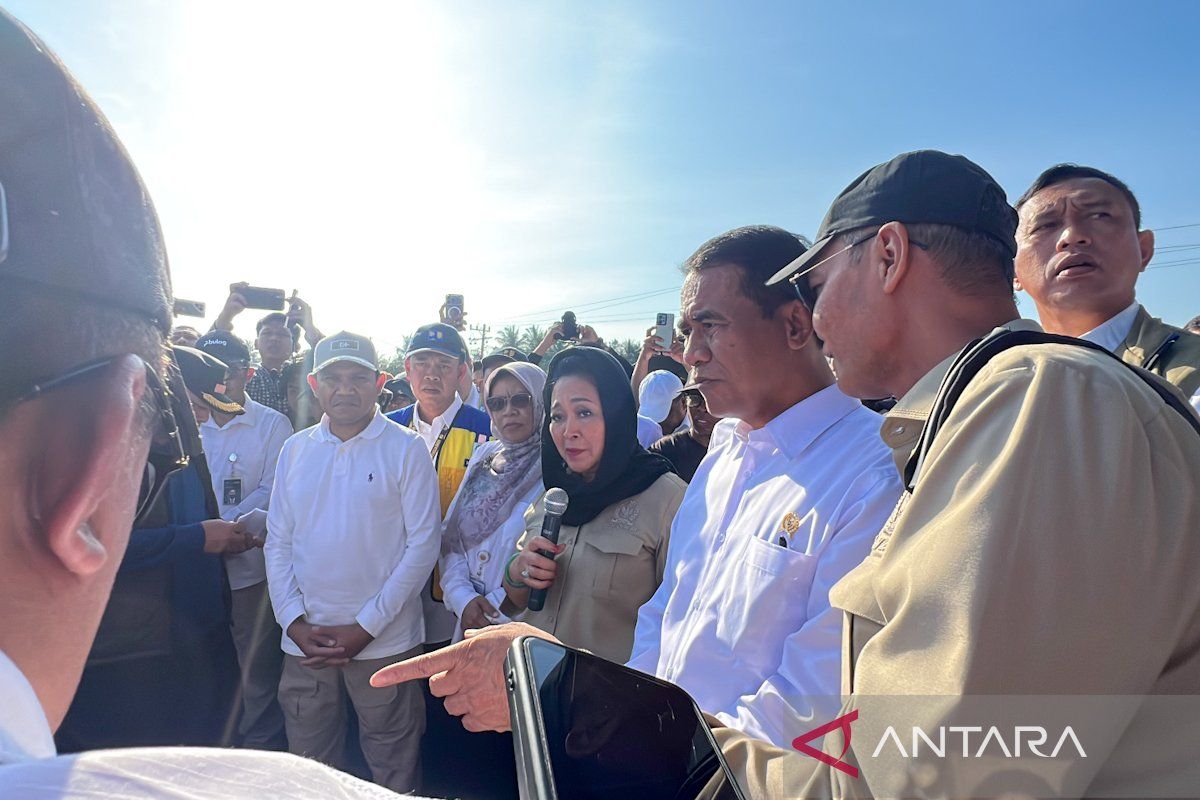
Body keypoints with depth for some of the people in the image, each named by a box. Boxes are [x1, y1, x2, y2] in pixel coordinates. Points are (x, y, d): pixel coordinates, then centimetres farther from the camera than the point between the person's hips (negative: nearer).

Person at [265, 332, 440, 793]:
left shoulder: (406, 450, -8)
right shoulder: (294, 450, 5)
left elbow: (423, 544, -10)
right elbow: (278, 542, 6)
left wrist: (367, 626, -13)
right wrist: (295, 621, -5)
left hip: (384, 640, -3)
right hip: (304, 641, 4)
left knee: (393, 771, 13)